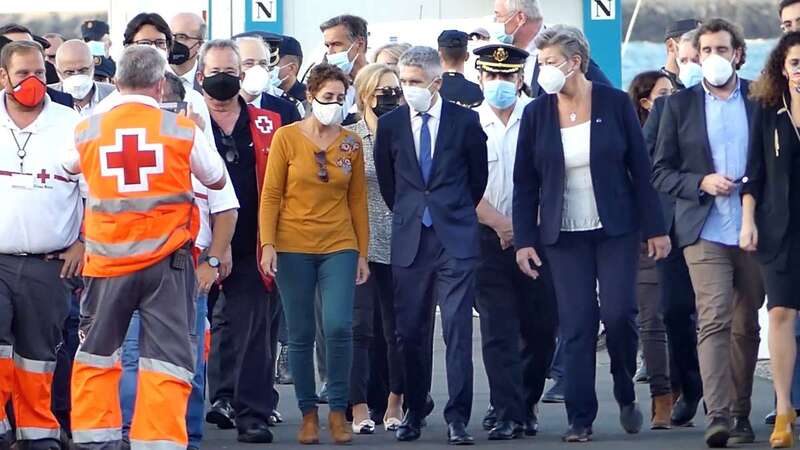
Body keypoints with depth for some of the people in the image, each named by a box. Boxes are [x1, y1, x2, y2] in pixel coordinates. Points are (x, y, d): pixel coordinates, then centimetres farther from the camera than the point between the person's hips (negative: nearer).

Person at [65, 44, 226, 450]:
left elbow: (67, 168, 20)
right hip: (166, 262, -2)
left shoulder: (88, 130, -1)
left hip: (107, 261, 2)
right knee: (167, 358, 0)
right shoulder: (183, 130, -4)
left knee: (96, 354, 17)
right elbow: (217, 181, 12)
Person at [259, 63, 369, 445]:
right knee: (301, 335, 3)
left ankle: (338, 411, -1)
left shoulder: (351, 143, 6)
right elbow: (271, 195, -1)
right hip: (294, 248, -1)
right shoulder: (287, 138, -1)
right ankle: (308, 415, 13)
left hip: (339, 247, 1)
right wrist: (268, 245, -10)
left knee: (338, 326, -14)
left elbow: (358, 199, 10)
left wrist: (362, 253, 7)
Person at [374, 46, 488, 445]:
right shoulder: (391, 124, 5)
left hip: (455, 238, -2)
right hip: (409, 240, 2)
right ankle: (415, 409, 17)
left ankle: (458, 417, -7)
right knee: (410, 331, 5)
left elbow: (478, 175, 12)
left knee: (458, 328, -8)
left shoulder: (465, 121, 0)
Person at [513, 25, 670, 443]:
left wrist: (654, 228, -1)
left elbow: (640, 168, 1)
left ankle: (626, 395, 15)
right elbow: (524, 183, 5)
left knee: (618, 313, -10)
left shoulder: (614, 104, -2)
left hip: (616, 229, -1)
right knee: (576, 325, -3)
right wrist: (524, 240, -1)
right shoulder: (536, 114, 2)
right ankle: (580, 418, 2)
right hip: (565, 236, 1)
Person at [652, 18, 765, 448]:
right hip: (706, 231, -2)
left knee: (746, 326, 7)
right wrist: (702, 183, -10)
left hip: (755, 231, 2)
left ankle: (741, 413, 17)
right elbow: (660, 172, 6)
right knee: (714, 320, -14)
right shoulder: (680, 105, 6)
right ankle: (718, 415, -21)